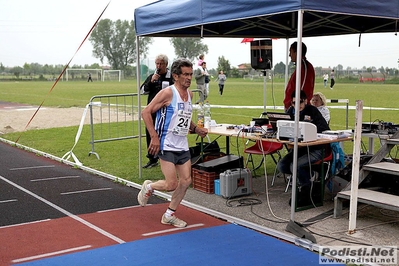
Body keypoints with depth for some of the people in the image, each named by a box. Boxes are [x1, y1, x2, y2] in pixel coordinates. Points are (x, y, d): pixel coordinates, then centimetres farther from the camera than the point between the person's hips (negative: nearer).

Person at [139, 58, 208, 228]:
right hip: (166, 146, -8)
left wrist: (196, 129, 9)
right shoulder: (168, 93, -15)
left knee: (186, 181, 7)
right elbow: (146, 112, -17)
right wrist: (154, 137, -22)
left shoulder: (189, 94, 10)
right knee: (172, 184, -9)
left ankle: (169, 215, 22)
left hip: (182, 146, 8)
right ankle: (148, 187, 23)